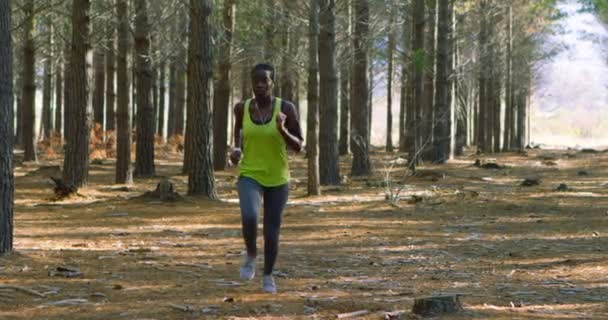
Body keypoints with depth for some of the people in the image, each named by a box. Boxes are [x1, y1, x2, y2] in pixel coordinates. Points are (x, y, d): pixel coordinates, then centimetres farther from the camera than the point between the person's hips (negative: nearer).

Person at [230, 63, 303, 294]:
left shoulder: (287, 108, -12)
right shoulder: (242, 107, -7)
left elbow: (298, 147, -11)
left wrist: (282, 130, -30)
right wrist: (236, 149, -1)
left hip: (278, 179, 0)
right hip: (250, 176, 0)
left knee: (272, 230, 6)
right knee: (249, 219, -26)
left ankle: (268, 275, 32)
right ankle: (251, 254, 5)